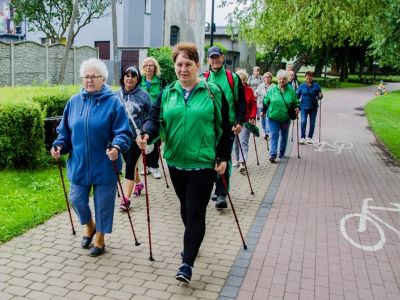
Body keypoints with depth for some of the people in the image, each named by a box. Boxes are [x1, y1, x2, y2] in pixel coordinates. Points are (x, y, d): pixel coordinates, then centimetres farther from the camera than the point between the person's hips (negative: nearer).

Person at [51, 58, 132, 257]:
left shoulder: (113, 102, -8)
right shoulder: (74, 101, 5)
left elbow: (123, 132, -11)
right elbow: (65, 131, 12)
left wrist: (117, 147, -30)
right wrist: (59, 146, -6)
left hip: (104, 165, -3)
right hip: (79, 164, 4)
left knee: (102, 203, 8)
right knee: (77, 200, 10)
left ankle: (99, 240, 30)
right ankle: (89, 226, 42)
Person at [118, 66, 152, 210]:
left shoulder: (143, 95, -8)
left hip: (137, 136, -4)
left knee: (130, 165, -8)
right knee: (130, 163, 20)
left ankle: (126, 198, -4)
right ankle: (138, 183, 46)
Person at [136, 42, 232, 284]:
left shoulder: (213, 92, -4)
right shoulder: (167, 93, 5)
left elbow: (225, 128, -1)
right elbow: (155, 118, 0)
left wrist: (224, 158, -5)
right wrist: (147, 133, -23)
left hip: (204, 163, -4)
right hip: (176, 161, 4)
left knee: (195, 212, -5)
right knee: (185, 208, 19)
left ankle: (187, 263, 2)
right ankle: (192, 243, 41)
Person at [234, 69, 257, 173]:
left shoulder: (249, 90, 2)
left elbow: (254, 105, 2)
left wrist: (252, 117, -8)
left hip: (246, 120, -2)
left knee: (243, 142, -9)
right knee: (235, 142, 11)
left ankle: (242, 163, -15)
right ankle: (238, 160, 25)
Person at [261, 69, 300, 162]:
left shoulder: (291, 90, 1)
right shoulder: (272, 90, -1)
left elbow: (296, 102, 8)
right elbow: (266, 102, 8)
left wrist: (297, 108, -10)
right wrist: (263, 111, 4)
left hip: (285, 118, 2)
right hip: (273, 117, -2)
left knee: (284, 136, 14)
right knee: (274, 135, -10)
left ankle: (282, 153, 30)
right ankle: (272, 154, -13)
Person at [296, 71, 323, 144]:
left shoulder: (316, 86, -1)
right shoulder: (301, 86, 0)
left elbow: (319, 96, 4)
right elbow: (297, 96, 3)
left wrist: (320, 96, -19)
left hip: (313, 107, 1)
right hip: (304, 107, -1)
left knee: (312, 123, 7)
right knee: (303, 122, -13)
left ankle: (310, 137, 21)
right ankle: (302, 137, -5)